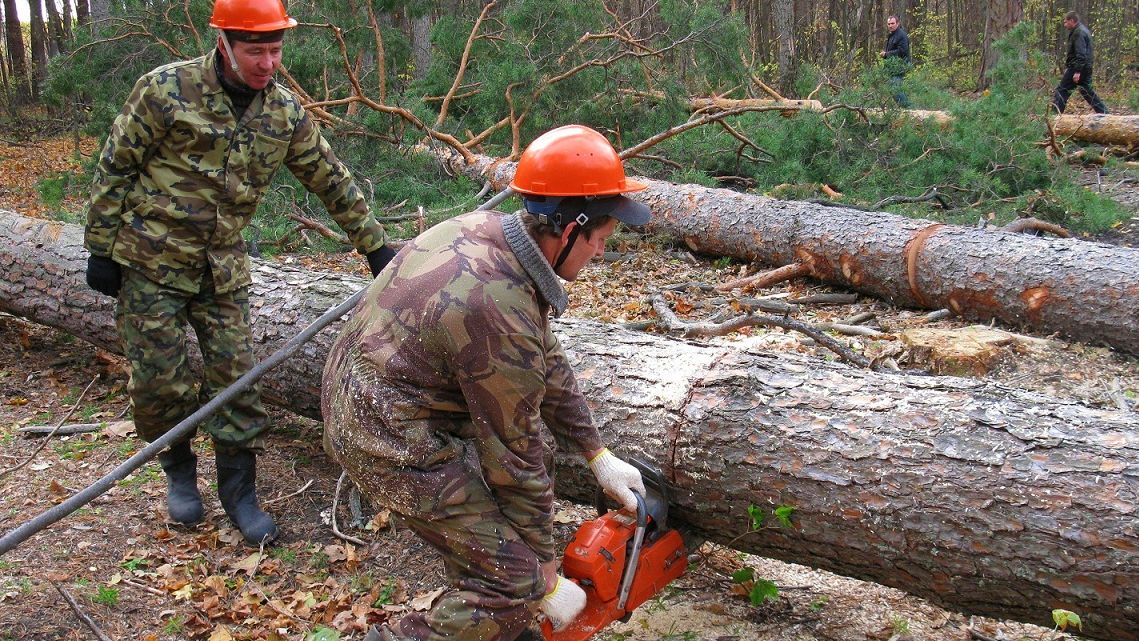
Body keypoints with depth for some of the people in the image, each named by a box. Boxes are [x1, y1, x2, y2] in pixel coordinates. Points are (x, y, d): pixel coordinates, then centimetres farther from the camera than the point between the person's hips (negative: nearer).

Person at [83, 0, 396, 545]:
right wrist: (102, 249, -6)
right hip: (151, 264, -3)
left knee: (235, 377, 1)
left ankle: (238, 491, 15)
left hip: (222, 270, 3)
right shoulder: (166, 90, -14)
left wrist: (374, 247, 8)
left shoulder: (284, 112, -1)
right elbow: (114, 169, -7)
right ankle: (179, 472, 27)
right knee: (160, 381, 1)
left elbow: (332, 181, 7)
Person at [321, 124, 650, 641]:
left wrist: (598, 456, 12)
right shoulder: (503, 317, -29)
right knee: (514, 583, -6)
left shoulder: (484, 228, -3)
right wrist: (546, 581, -5)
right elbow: (516, 456, -18)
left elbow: (546, 360, 7)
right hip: (394, 443, -10)